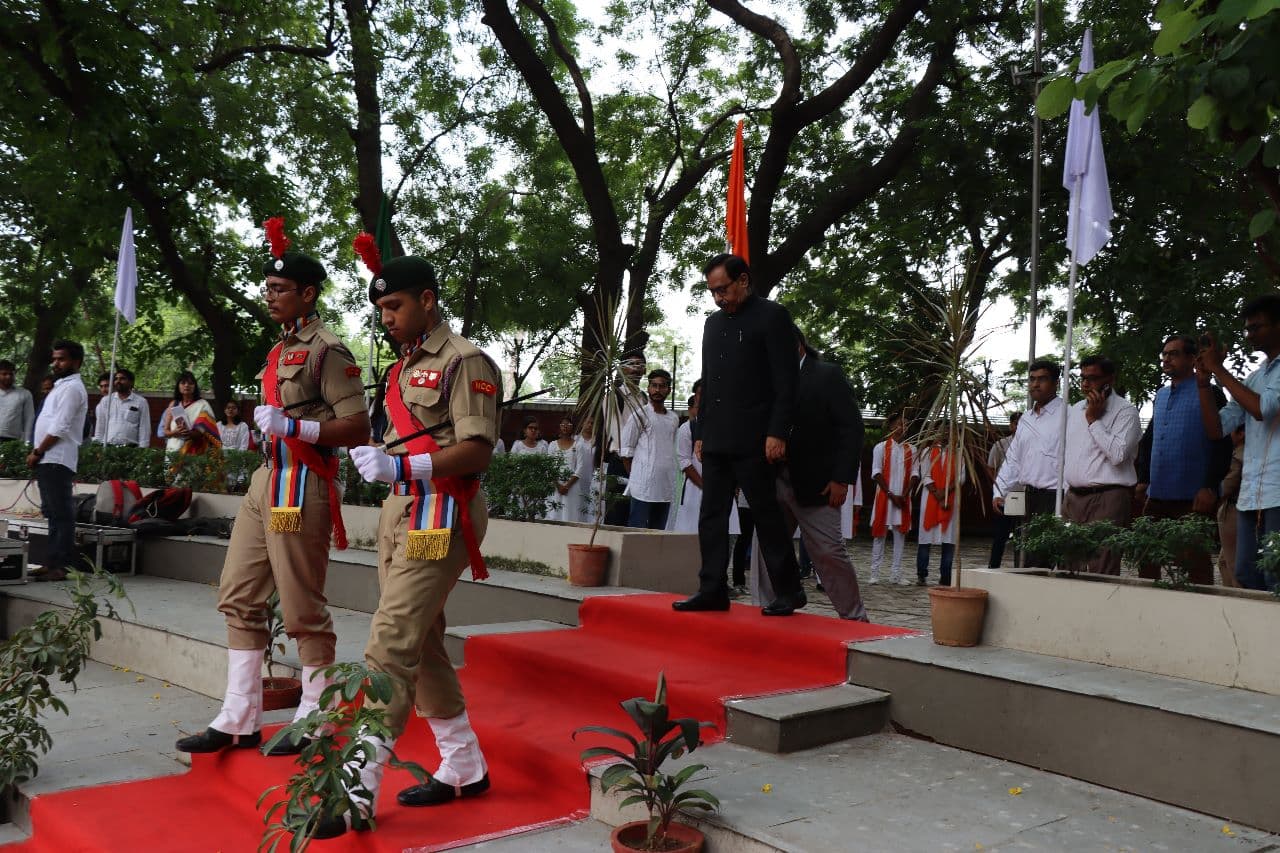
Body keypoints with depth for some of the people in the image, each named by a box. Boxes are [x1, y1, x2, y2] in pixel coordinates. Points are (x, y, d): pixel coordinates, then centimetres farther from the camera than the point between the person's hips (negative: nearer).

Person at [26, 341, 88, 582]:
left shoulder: (71, 388, -10)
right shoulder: (61, 386, 21)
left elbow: (59, 428, -17)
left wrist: (37, 453, -12)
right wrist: (37, 453, 15)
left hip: (56, 460, -10)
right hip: (49, 460, 10)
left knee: (60, 514, -9)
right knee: (55, 514, 11)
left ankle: (60, 566, -9)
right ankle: (54, 563, 15)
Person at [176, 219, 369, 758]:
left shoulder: (326, 350, -10)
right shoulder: (281, 347, 16)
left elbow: (356, 429, -16)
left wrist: (291, 426, -25)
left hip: (301, 485, -9)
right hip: (265, 479, 10)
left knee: (303, 608, -1)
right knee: (239, 596, 11)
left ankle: (316, 722, 14)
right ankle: (240, 720, 20)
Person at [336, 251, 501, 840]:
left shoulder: (463, 361, -9)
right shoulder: (405, 367, 18)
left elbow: (477, 451, -17)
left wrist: (401, 466, -26)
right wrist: (375, 459, 5)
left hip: (439, 517, -9)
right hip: (399, 512, 9)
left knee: (390, 649, -12)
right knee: (421, 644, 14)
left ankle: (357, 794, -6)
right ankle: (464, 768, 26)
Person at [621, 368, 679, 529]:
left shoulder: (674, 419, 14)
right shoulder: (640, 415, -1)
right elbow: (626, 450, -1)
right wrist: (634, 477, -2)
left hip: (666, 488, 5)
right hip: (643, 486, -5)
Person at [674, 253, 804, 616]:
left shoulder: (772, 316, -3)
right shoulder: (713, 323, 19)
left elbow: (786, 381, -9)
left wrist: (777, 433, -15)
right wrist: (701, 432, 16)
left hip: (753, 440, -7)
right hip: (716, 441, 7)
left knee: (766, 514, -2)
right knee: (711, 516, 5)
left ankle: (788, 592, 8)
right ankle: (713, 590, 11)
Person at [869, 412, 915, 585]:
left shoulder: (911, 450, 10)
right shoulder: (881, 447, -1)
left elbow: (913, 474, 5)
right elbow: (876, 474, -6)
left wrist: (905, 495, -9)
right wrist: (891, 495, -12)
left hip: (903, 499, 3)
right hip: (884, 497, -3)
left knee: (901, 533, 2)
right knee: (880, 533, -1)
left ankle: (896, 573, 7)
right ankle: (875, 572, 3)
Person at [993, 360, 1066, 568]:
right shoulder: (1026, 419, 19)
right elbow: (1012, 459, 22)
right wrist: (999, 492, 11)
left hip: (1055, 497, -8)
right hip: (1030, 497, 8)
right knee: (1023, 562, 10)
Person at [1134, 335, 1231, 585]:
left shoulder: (1208, 394, -4)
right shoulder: (1161, 395, 17)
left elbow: (1222, 444, -10)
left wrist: (1210, 488, -16)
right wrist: (1143, 480, 15)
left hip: (1193, 499, -7)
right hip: (1156, 497, 7)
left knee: (1196, 567, -3)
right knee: (1147, 563, 9)